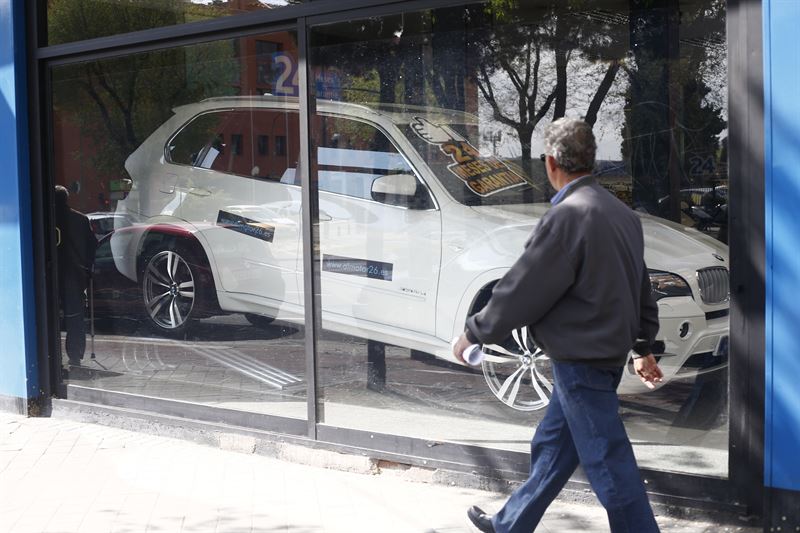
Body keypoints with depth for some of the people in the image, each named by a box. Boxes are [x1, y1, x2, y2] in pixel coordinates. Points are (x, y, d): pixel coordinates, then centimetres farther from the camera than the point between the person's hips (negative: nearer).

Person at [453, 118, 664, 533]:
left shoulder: (568, 215, -21)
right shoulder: (619, 212, 8)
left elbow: (522, 289, -18)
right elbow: (640, 286, 17)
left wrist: (474, 333, -5)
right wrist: (643, 348, 27)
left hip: (581, 359, -10)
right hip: (609, 352, 10)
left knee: (607, 462, -1)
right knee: (550, 448, 21)